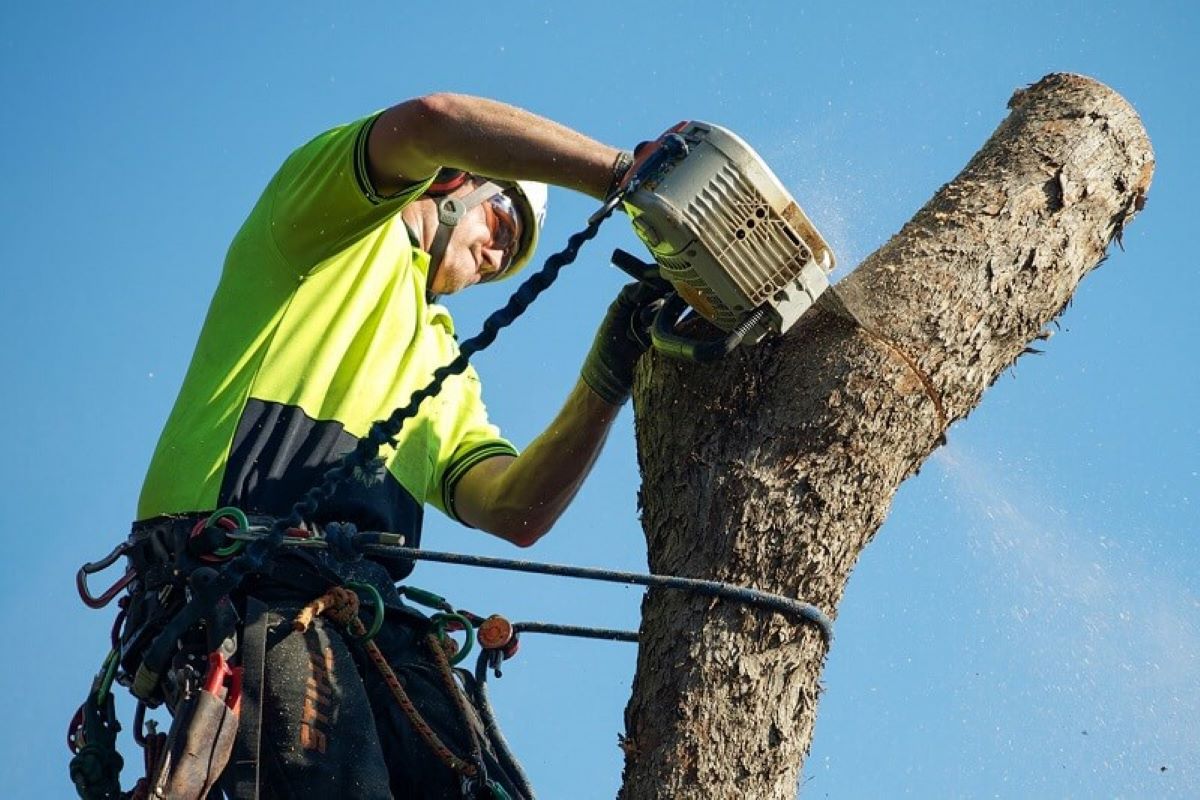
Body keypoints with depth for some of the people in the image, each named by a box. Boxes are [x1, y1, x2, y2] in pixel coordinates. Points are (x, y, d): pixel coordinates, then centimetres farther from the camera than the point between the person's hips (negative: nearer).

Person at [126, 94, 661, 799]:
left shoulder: (447, 371, 37)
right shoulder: (352, 229, 18)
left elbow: (517, 513, 19)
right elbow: (432, 120, -5)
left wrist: (608, 379, 8)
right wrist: (628, 173, -6)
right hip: (236, 564, -7)